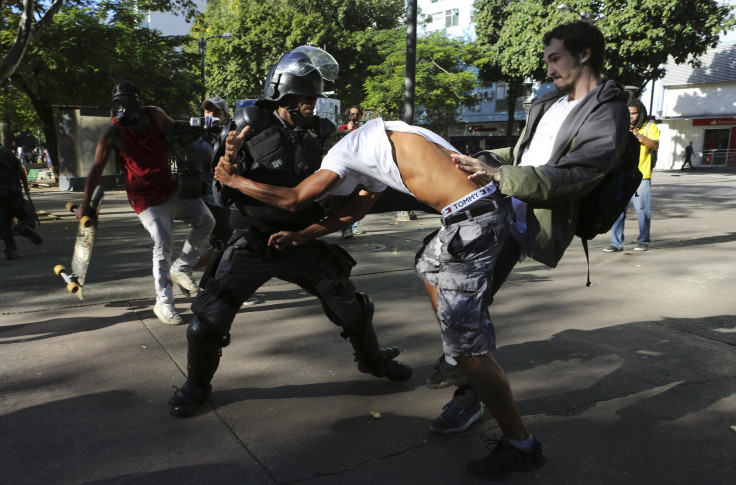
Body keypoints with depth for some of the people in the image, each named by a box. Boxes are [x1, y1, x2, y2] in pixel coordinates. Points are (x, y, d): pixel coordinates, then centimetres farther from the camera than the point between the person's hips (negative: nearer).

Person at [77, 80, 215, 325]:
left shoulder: (154, 114, -1)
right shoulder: (113, 132, -13)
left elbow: (174, 126, 23)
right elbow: (97, 169, -9)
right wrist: (85, 204, -7)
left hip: (171, 187, 6)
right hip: (146, 197, -6)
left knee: (206, 222, 8)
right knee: (163, 243, -15)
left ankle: (181, 268, 23)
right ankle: (164, 303, -3)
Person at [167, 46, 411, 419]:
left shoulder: (321, 133, -3)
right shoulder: (250, 126, -9)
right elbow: (228, 193, -7)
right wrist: (230, 162, -28)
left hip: (302, 243, 2)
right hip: (251, 244, -2)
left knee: (352, 307, 9)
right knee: (208, 322, -7)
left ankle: (372, 360, 40)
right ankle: (197, 384, 24)